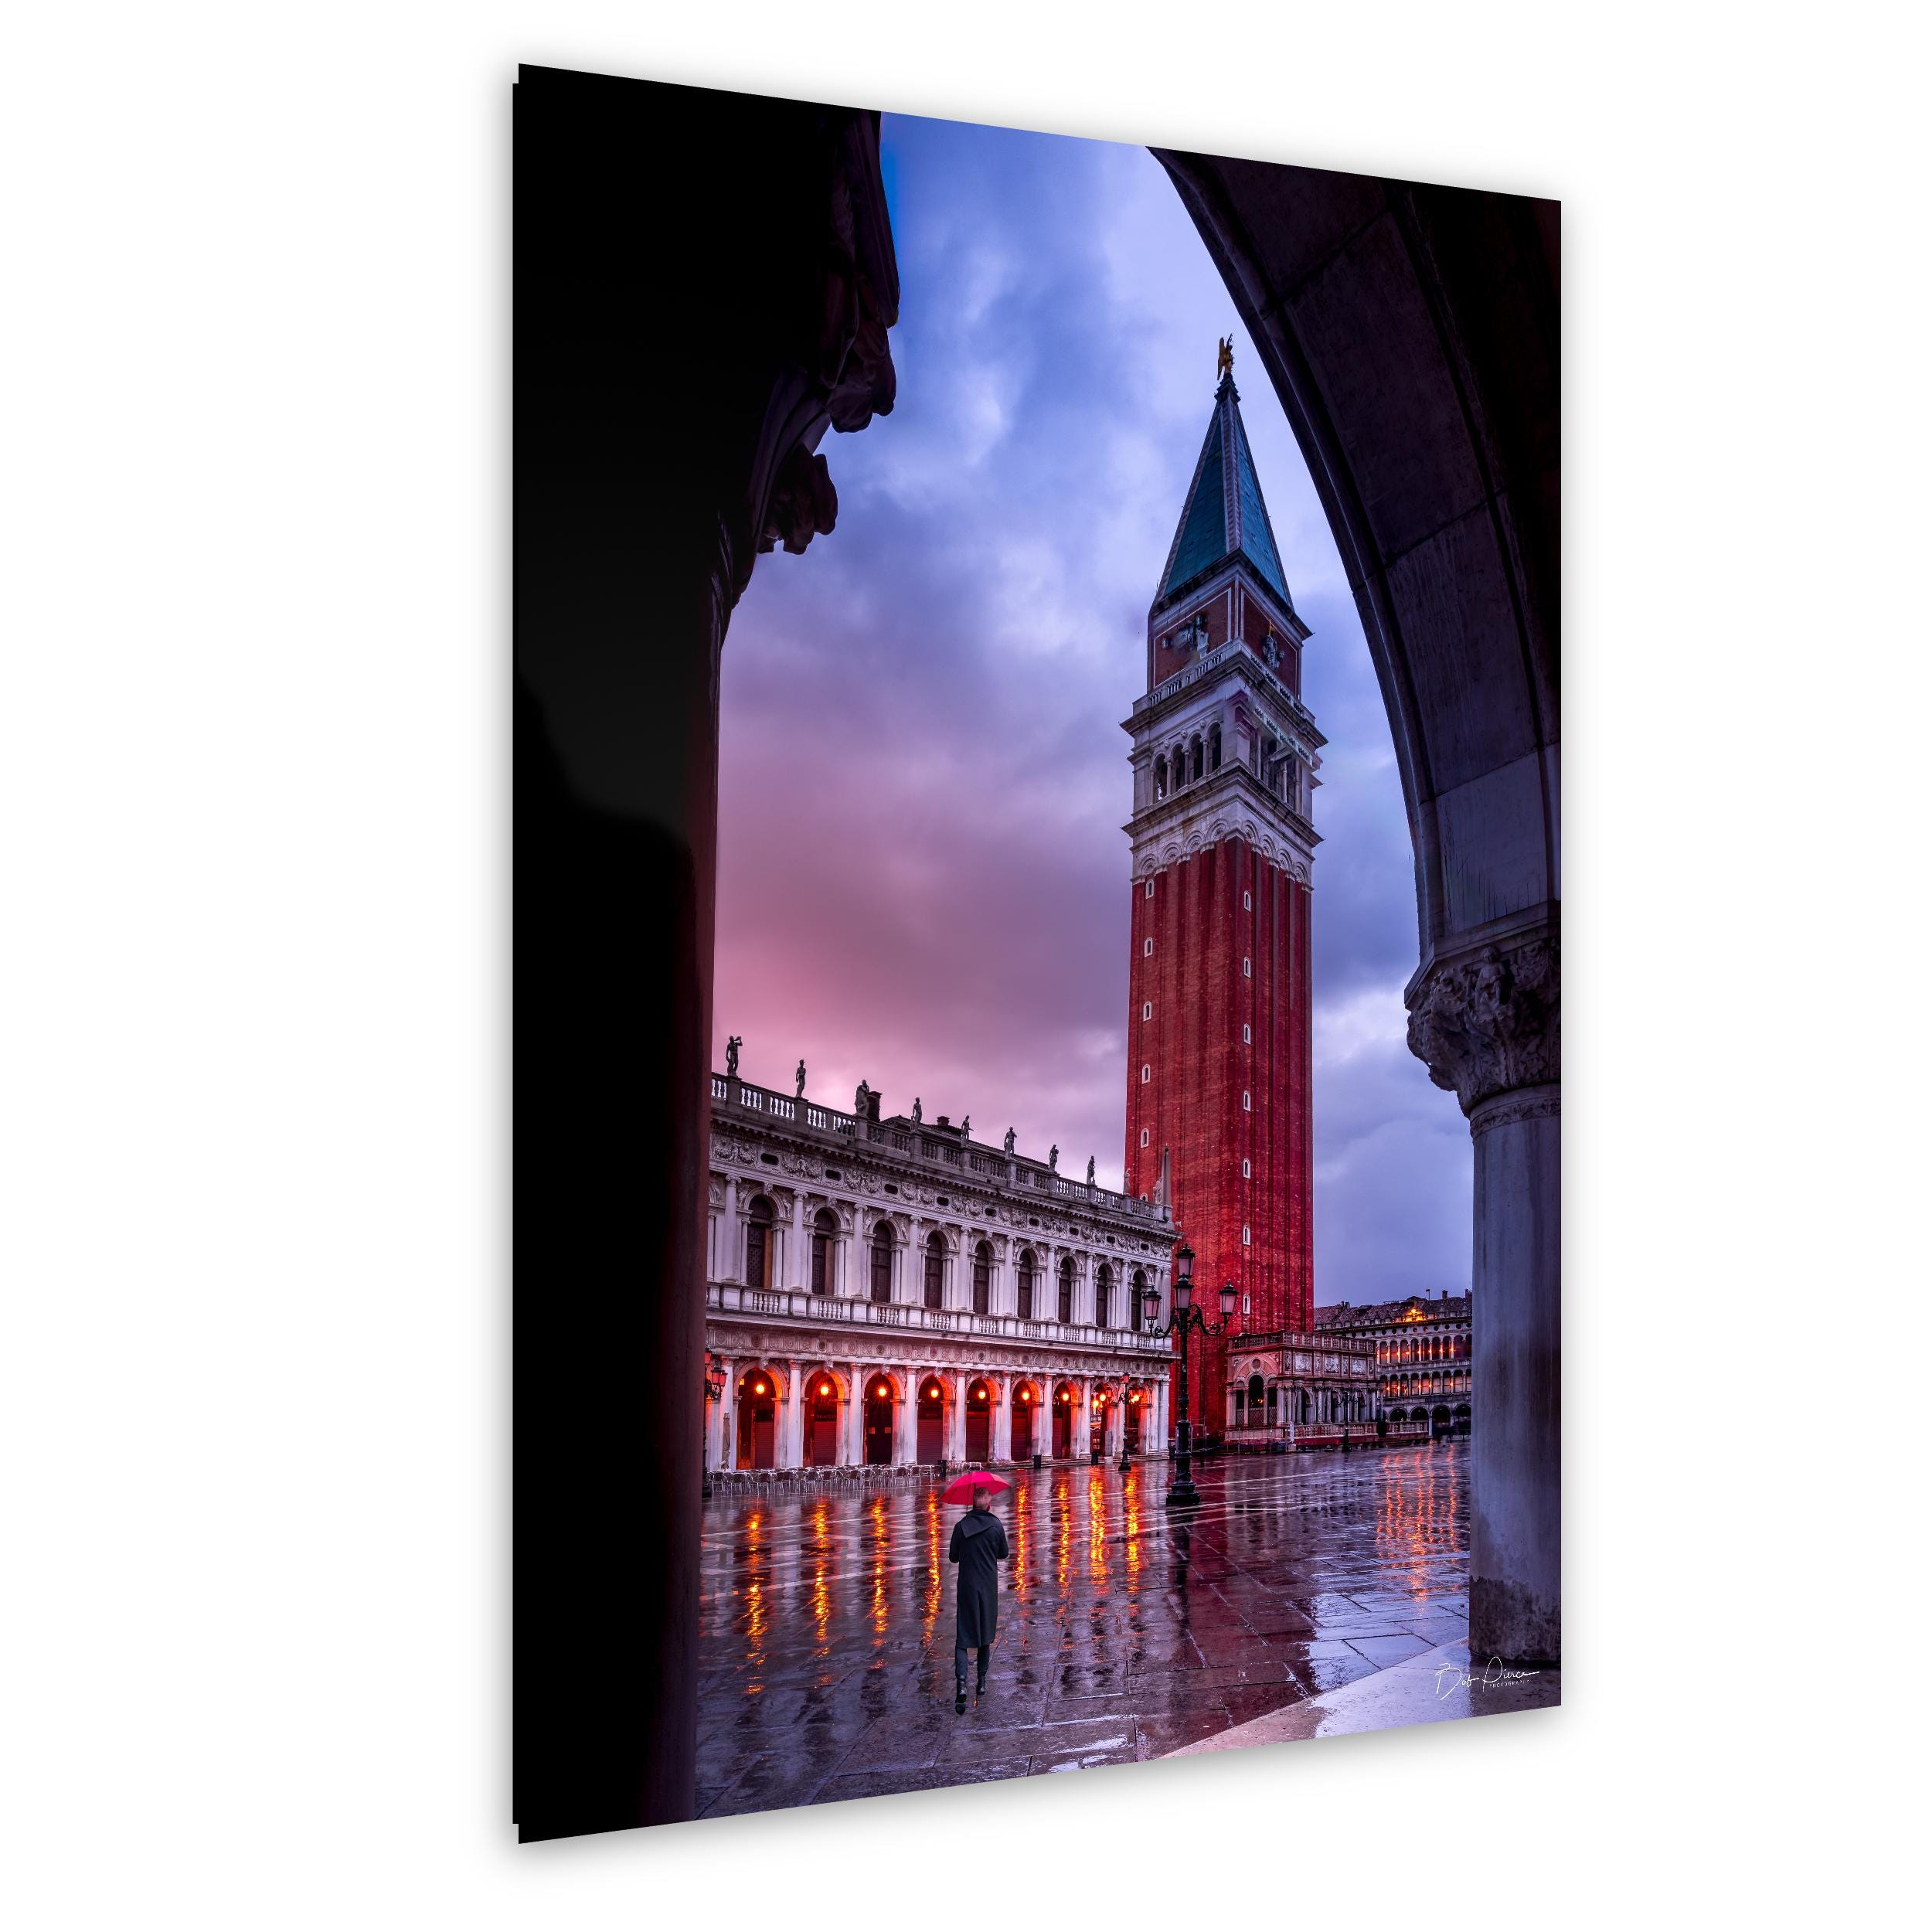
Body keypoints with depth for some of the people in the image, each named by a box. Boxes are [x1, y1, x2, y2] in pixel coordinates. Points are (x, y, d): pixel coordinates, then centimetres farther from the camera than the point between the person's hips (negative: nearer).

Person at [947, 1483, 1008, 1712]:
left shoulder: (961, 1526, -8)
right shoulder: (997, 1526, -7)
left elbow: (953, 1558, 1)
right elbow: (1003, 1555, 6)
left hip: (967, 1586, -1)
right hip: (989, 1586, 1)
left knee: (963, 1637, 1)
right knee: (985, 1635, 18)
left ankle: (961, 1683, -18)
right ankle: (981, 1682, 23)